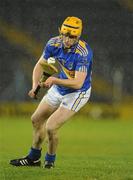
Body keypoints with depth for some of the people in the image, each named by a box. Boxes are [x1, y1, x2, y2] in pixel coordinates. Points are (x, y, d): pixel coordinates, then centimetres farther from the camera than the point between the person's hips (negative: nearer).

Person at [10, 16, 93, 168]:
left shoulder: (83, 52, -33)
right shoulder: (54, 43, -15)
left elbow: (78, 83, -36)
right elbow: (40, 65, -5)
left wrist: (55, 80, -47)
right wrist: (35, 86, -21)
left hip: (77, 93, -7)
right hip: (58, 89, 7)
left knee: (50, 127, -16)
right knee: (36, 120, 17)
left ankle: (50, 160, 12)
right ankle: (34, 158, 37)